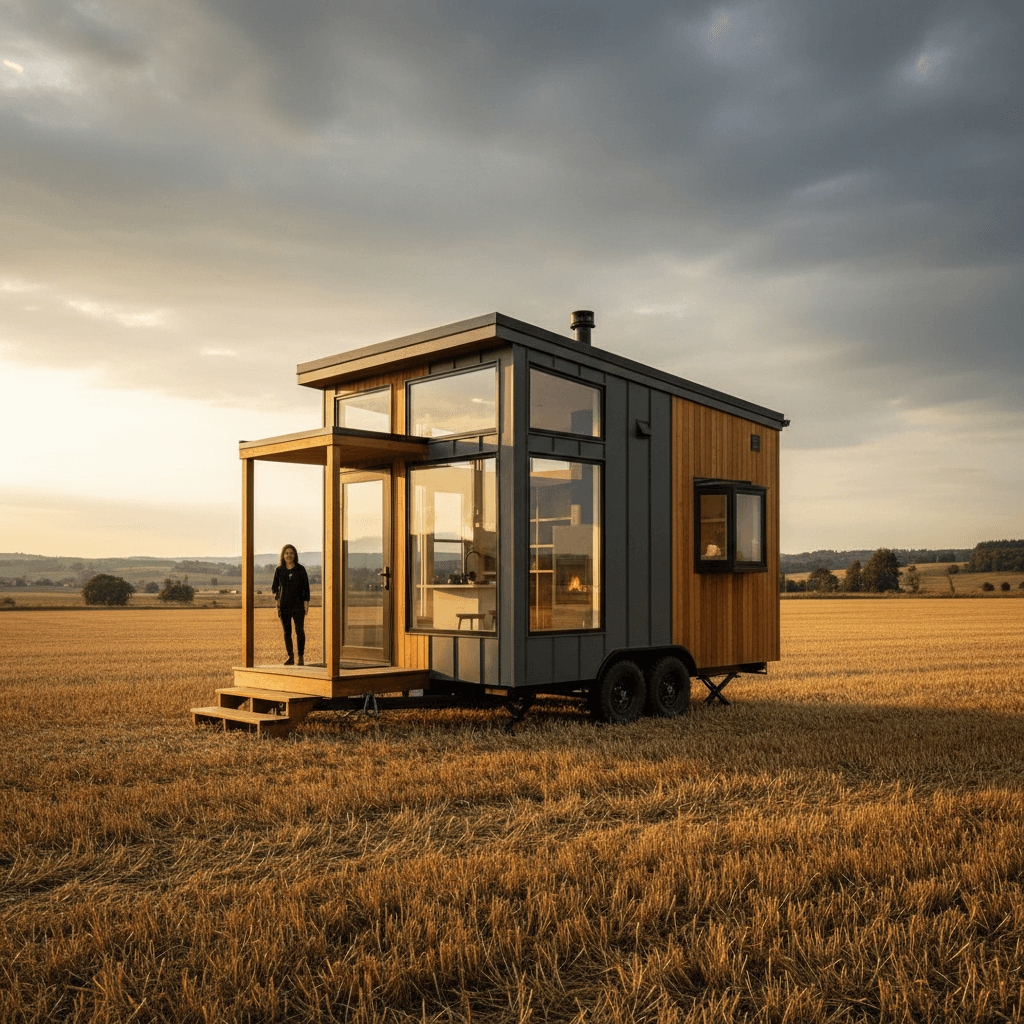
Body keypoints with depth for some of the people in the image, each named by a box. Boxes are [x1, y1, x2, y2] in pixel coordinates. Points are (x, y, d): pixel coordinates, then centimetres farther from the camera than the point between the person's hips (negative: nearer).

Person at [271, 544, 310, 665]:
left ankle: (301, 657, 1)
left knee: (299, 631, -8)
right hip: (284, 605, 2)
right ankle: (290, 657, 12)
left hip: (298, 605, -2)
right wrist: (277, 596, -3)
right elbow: (275, 587, 14)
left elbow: (306, 587, 4)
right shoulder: (279, 570, 6)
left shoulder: (300, 569, 2)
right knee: (287, 631, 4)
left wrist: (306, 602, -3)